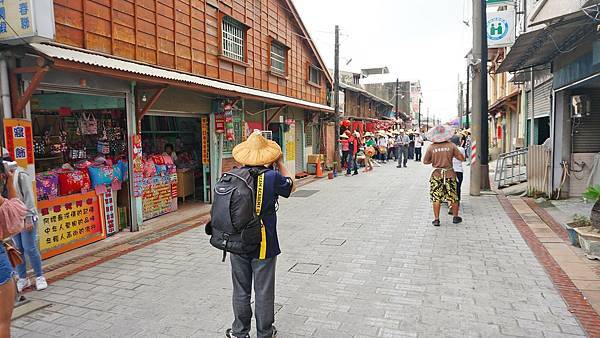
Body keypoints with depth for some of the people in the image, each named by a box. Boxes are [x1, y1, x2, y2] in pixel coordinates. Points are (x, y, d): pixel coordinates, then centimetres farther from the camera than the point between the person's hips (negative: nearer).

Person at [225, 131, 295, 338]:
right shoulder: (272, 177, -17)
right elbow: (290, 186, 4)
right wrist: (279, 162, 12)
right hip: (264, 245, -3)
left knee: (241, 290, 17)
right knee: (263, 292, 11)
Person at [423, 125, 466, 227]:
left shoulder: (431, 147, -6)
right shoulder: (451, 145, -7)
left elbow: (425, 161, 1)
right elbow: (462, 158, -4)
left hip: (436, 174, 0)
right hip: (449, 174, 0)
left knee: (436, 197, 5)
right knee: (453, 196, 14)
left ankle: (436, 219, 6)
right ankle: (455, 217, 26)